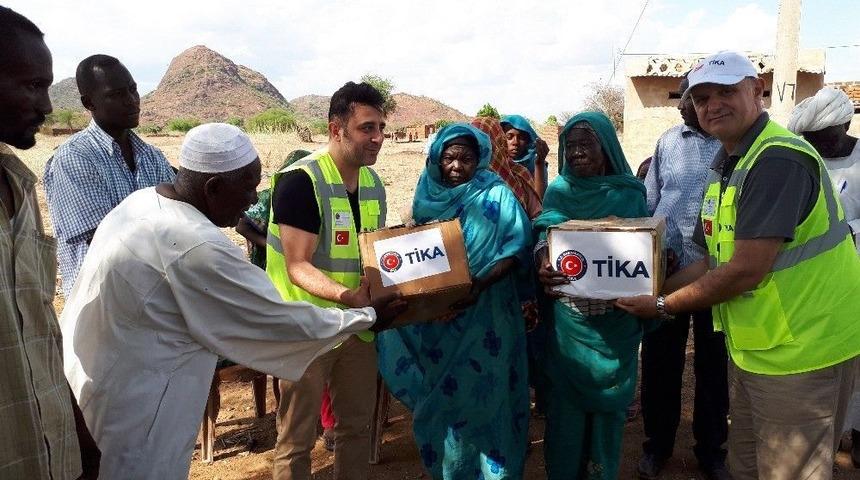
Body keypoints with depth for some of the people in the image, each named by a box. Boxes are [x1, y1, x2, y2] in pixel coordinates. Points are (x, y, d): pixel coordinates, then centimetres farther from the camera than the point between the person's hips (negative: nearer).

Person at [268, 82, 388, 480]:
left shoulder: (374, 184, 5)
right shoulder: (300, 181, -18)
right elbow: (298, 266, -22)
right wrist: (344, 295, -38)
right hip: (308, 327, -6)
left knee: (356, 426, 18)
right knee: (297, 438, 6)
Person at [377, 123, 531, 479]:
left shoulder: (496, 195, -7)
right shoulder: (428, 195, 6)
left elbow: (518, 245, -13)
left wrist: (482, 283, -26)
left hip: (483, 317, -4)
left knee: (480, 394, 3)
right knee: (440, 396, 14)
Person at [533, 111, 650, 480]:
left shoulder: (631, 192, 2)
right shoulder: (560, 190, 1)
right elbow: (547, 228, -16)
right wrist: (544, 259, -39)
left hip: (617, 318, 1)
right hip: (569, 316, 0)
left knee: (608, 396, 10)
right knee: (567, 398, 6)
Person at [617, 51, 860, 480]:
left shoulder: (779, 159, -21)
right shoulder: (724, 167, 9)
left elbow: (747, 270, -26)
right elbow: (715, 263, 11)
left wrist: (664, 305, -14)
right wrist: (651, 292, 2)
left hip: (801, 353, -9)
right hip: (753, 349, 9)